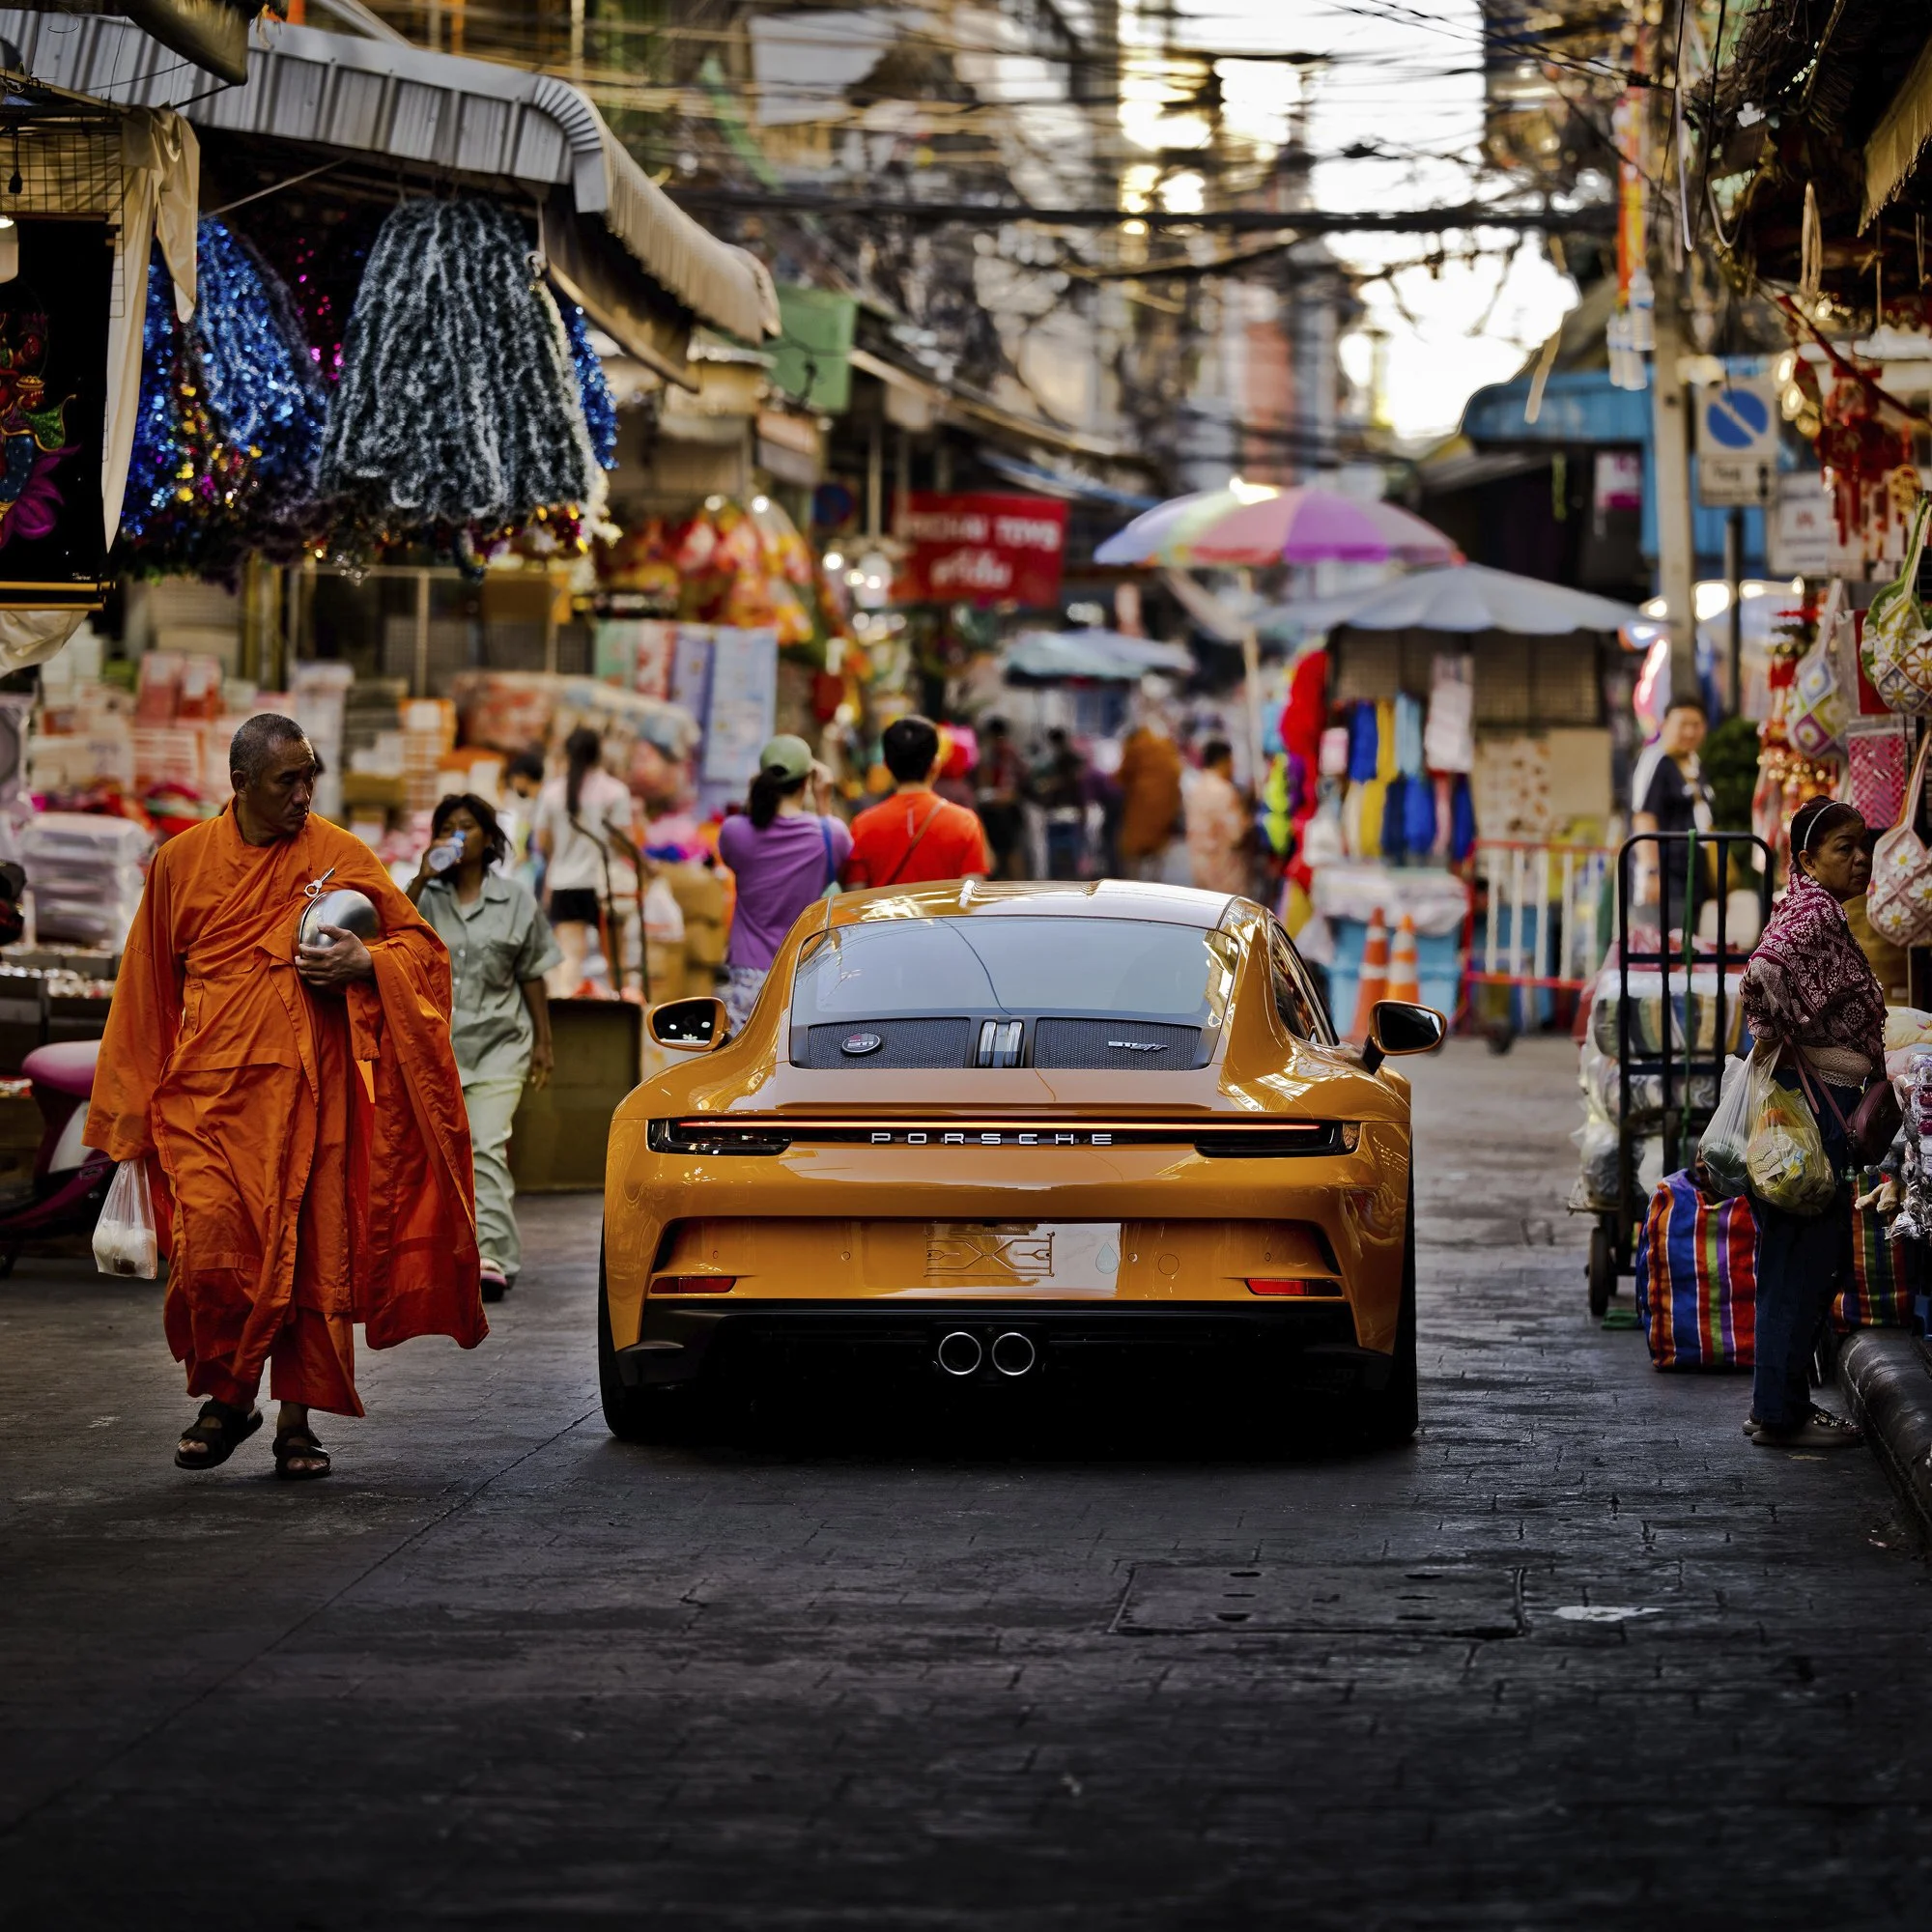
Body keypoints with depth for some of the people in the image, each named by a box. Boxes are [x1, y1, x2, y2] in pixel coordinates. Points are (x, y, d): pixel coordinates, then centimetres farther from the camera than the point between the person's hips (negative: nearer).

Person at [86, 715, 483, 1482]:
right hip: (208, 1094, 0)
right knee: (209, 1248, -12)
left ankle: (297, 1418, 12)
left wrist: (365, 964, -12)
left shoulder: (340, 856, 4)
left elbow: (420, 943, 10)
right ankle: (226, 1397, 10)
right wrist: (131, 1102, 13)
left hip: (308, 1091, 0)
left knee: (313, 1253, 0)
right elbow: (147, 987, 13)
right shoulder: (181, 861, 6)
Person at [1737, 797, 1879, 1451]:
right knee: (1805, 1261, -5)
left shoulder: (1813, 908, 16)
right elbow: (1764, 969, -31)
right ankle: (1780, 1414, -1)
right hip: (1816, 1103, -10)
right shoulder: (1815, 908, -15)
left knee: (1795, 1262, 14)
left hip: (1820, 1102, 10)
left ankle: (1778, 1403, 20)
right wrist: (1784, 1040, -18)